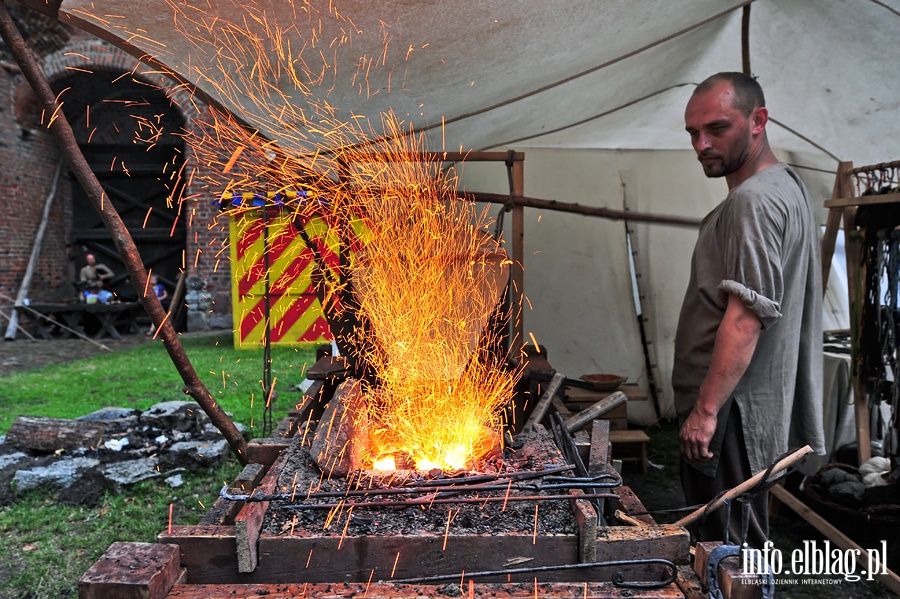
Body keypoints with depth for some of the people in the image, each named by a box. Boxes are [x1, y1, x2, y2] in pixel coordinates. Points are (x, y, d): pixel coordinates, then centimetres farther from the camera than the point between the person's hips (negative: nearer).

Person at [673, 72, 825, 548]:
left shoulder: (755, 200, -16)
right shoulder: (786, 187, 19)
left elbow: (745, 317, -24)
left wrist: (706, 409, -21)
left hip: (732, 410, -11)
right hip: (759, 403, 11)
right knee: (739, 548, 18)